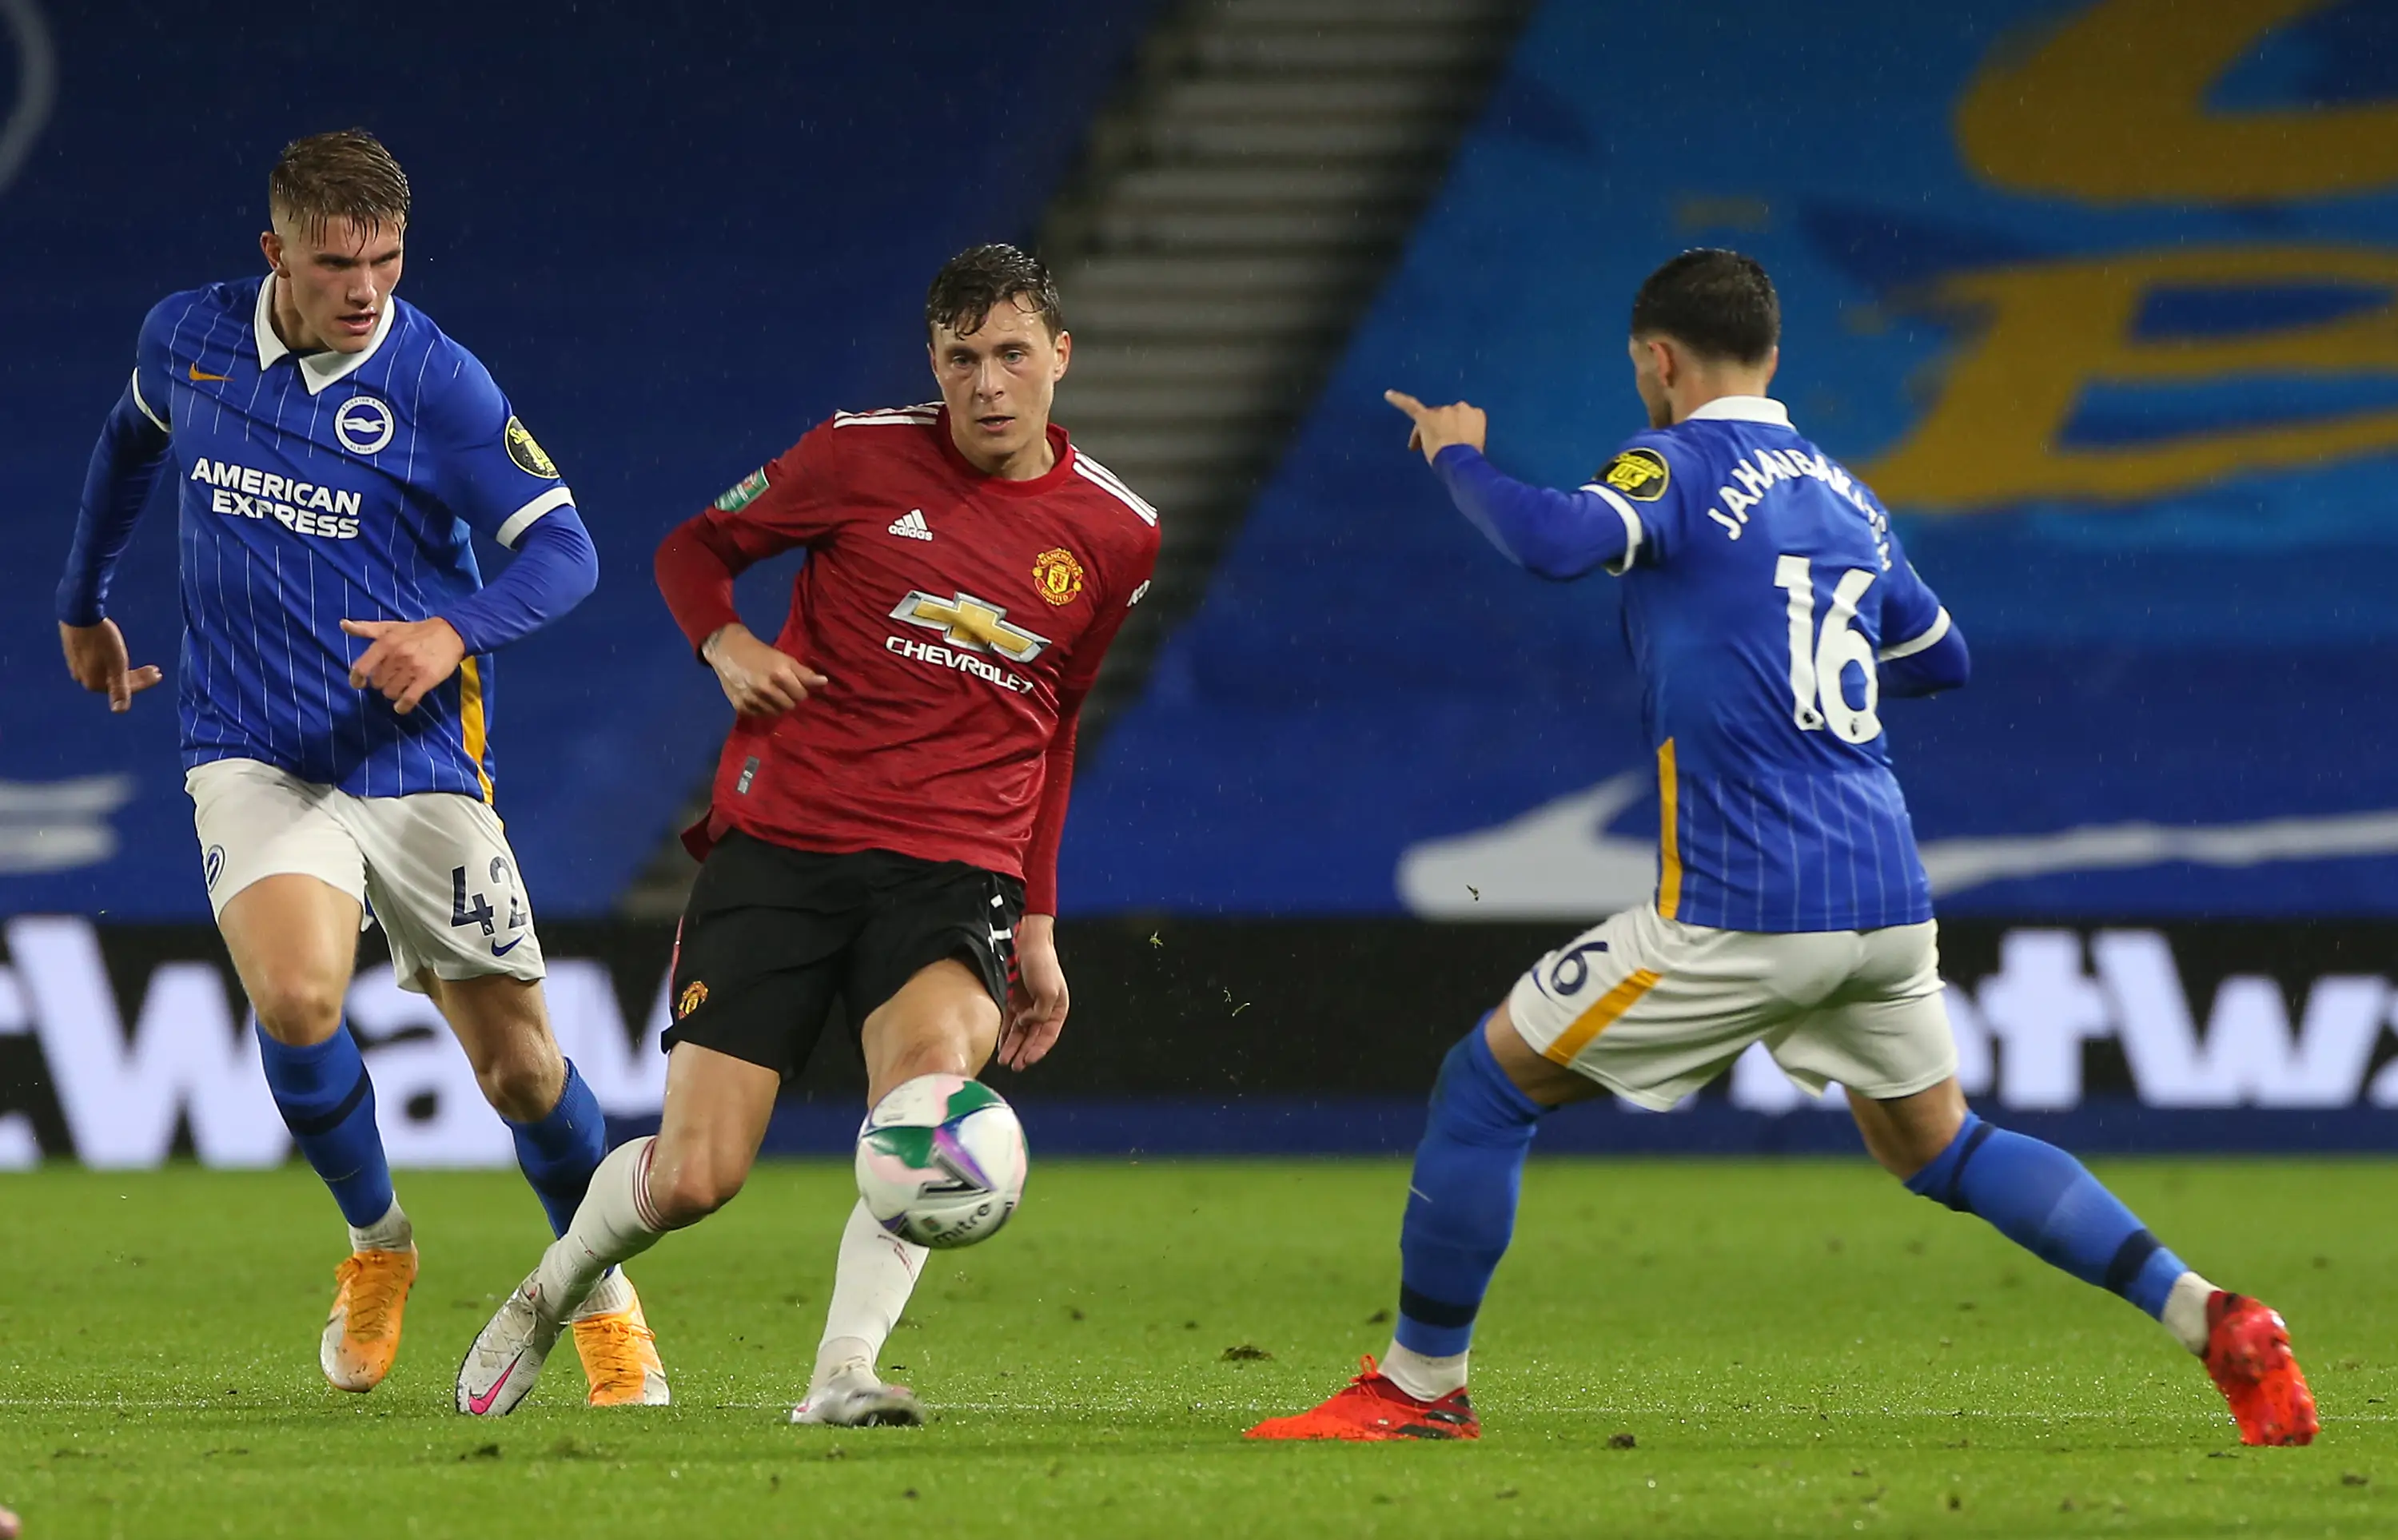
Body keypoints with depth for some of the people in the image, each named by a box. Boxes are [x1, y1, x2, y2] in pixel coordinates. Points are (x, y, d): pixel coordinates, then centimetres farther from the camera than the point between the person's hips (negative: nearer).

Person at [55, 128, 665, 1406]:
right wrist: (81, 605, 32)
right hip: (252, 759, 1)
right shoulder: (187, 338, 0)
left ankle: (600, 1293, 30)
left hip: (415, 761, -1)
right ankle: (375, 1242, 1)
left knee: (522, 1070, 3)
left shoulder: (436, 382, -10)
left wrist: (453, 631, -30)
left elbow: (563, 551, -12)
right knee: (296, 999, -26)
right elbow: (132, 439, 24)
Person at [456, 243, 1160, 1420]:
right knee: (694, 1178, -7)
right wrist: (725, 643, -10)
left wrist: (1036, 924, 18)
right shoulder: (865, 455, -2)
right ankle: (548, 1297, 26)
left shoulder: (1114, 534, 7)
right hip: (781, 840, -1)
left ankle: (844, 1371, -32)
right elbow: (694, 550, 12)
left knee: (934, 1057, -34)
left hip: (954, 869, 1)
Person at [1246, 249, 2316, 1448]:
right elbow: (1941, 658, 30)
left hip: (1741, 910, -7)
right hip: (1887, 897, 7)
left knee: (1486, 1083, 7)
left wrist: (1455, 456, -5)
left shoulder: (1680, 463, -5)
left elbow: (1553, 541, -23)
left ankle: (1421, 1385, 12)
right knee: (1933, 1144, 22)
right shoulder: (1846, 496, 17)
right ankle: (2210, 1320, 10)